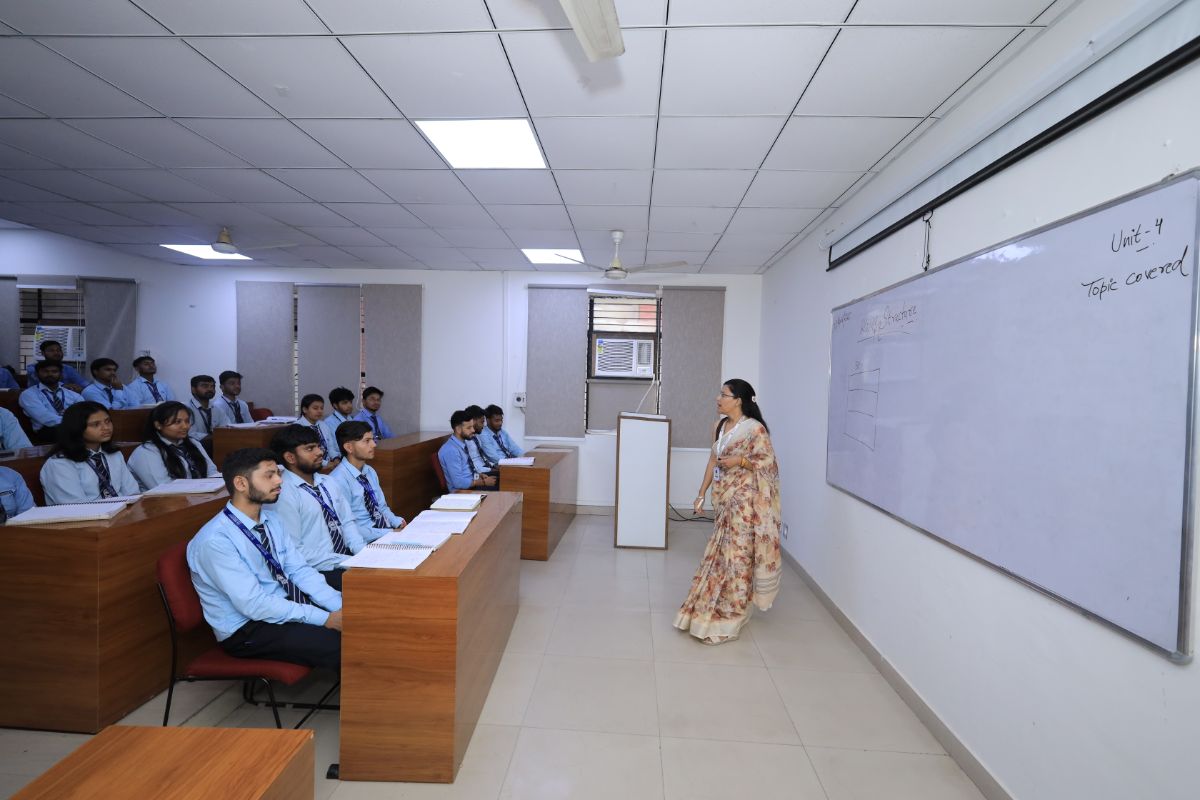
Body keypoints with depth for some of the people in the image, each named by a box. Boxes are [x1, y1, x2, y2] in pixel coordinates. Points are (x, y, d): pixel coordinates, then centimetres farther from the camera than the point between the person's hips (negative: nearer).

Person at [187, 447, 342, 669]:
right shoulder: (215, 540, -21)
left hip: (286, 606, 7)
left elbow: (299, 570, 2)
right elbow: (254, 605, -24)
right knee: (338, 646, -24)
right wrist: (324, 619, -24)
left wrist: (340, 606, -12)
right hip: (246, 628, -7)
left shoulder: (270, 518, 3)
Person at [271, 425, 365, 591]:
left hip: (347, 558, 7)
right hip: (318, 572, -7)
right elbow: (293, 551, -15)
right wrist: (345, 562, -18)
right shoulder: (284, 495, -12)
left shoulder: (327, 483, 11)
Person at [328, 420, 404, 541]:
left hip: (388, 530, 7)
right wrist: (388, 534, -18)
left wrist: (398, 523, -1)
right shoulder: (338, 480, -14)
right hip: (365, 544, -7)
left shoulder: (370, 471, 10)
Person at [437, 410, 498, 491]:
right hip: (463, 490, -9)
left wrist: (480, 475, 2)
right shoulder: (450, 450, -20)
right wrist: (484, 482, -16)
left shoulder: (463, 443, 8)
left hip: (473, 483, 9)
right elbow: (458, 482, -22)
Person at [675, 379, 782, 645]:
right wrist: (701, 493, 11)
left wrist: (740, 460, -21)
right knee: (720, 552, 14)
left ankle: (728, 616, 13)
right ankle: (714, 610, 28)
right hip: (724, 498, 7)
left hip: (744, 499, -7)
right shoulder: (720, 426, 9)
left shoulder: (755, 428, -13)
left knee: (736, 553, 0)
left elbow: (768, 462, -11)